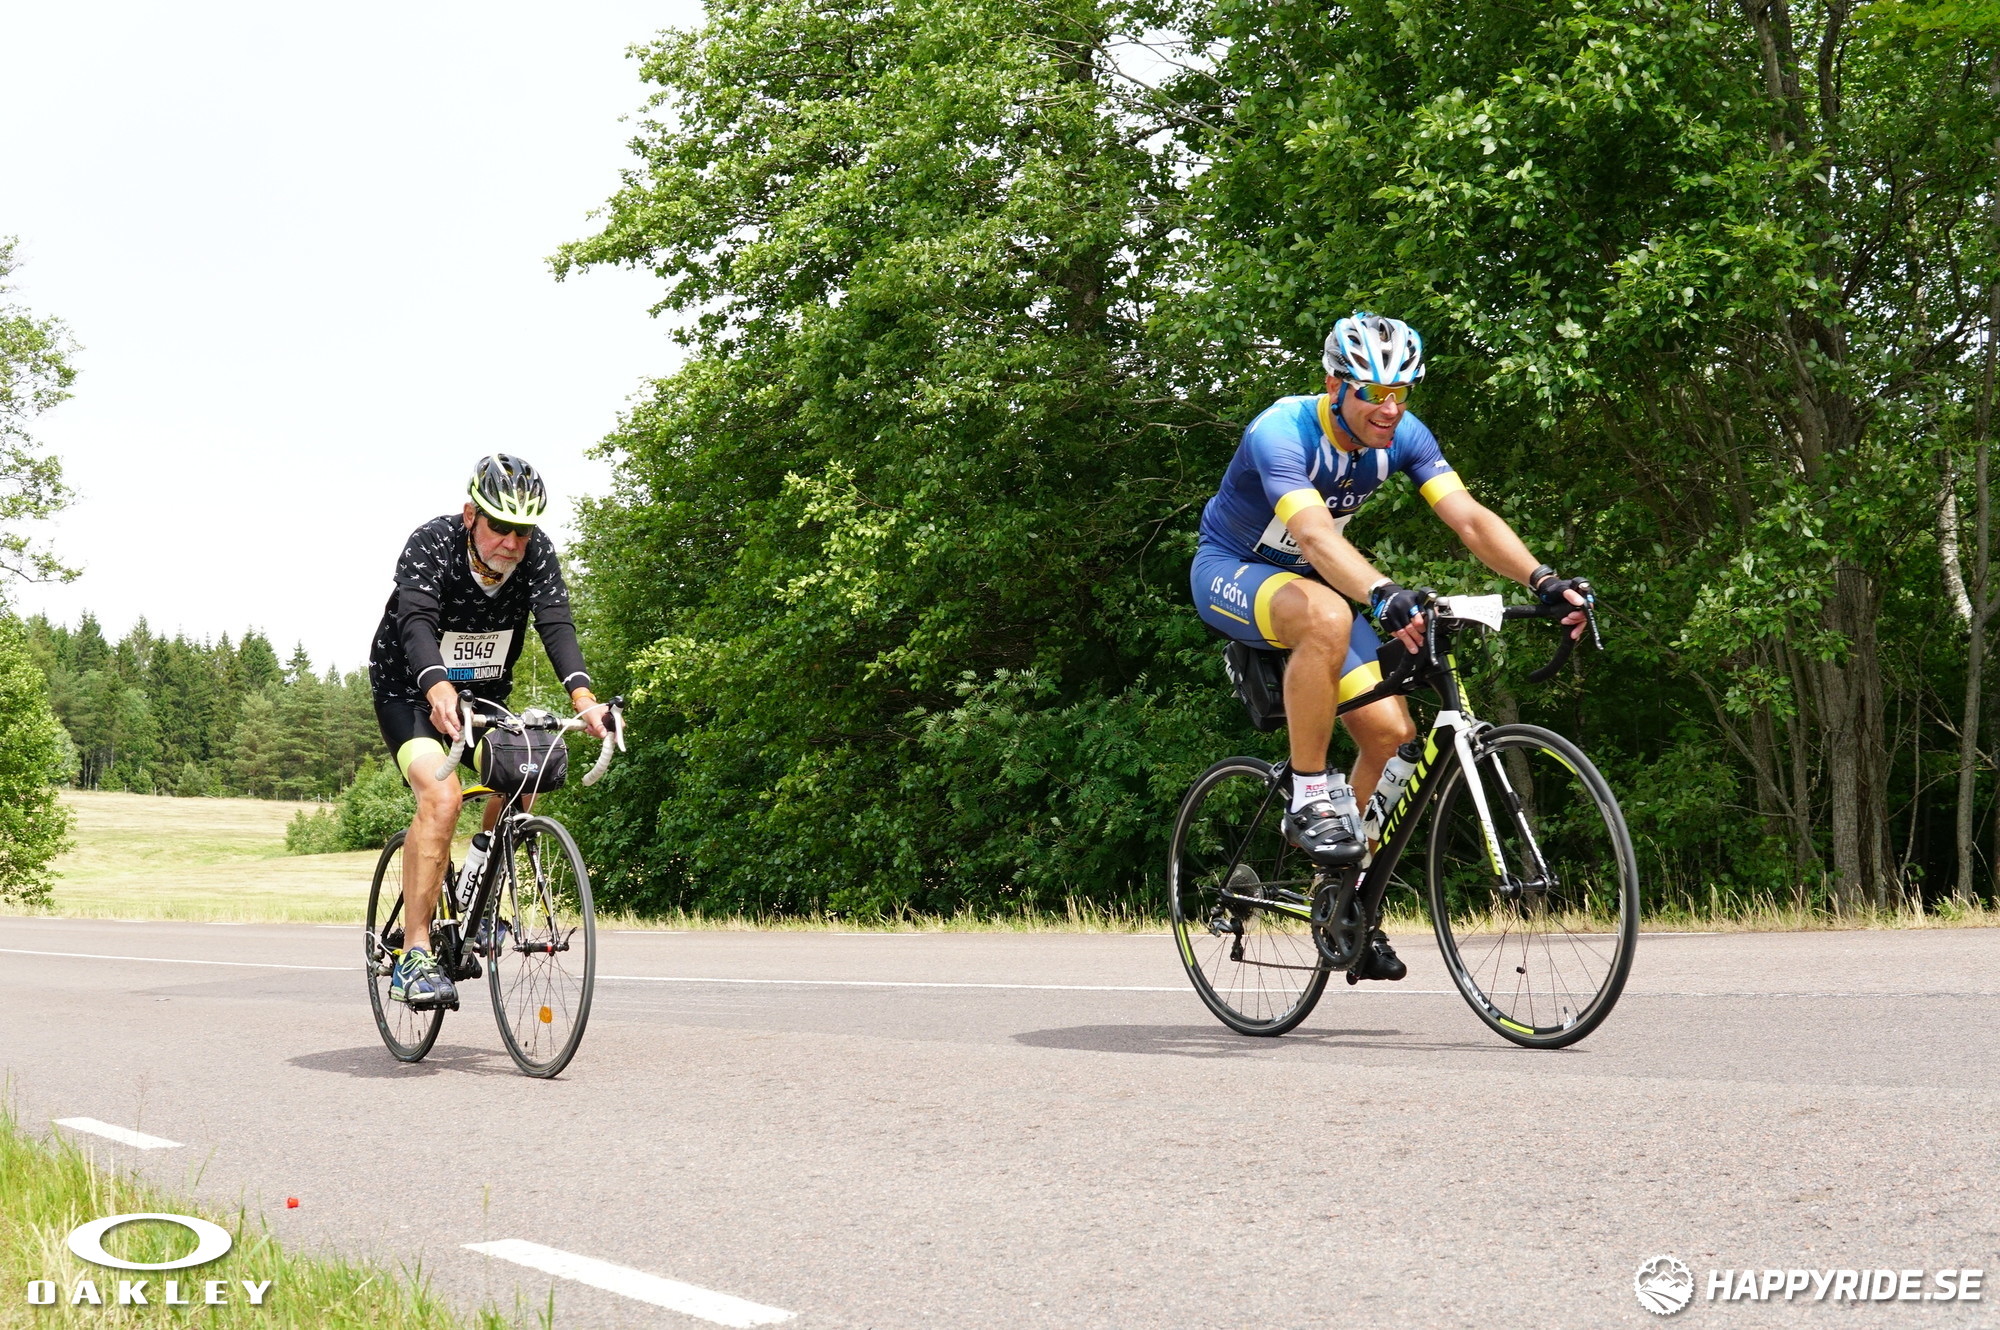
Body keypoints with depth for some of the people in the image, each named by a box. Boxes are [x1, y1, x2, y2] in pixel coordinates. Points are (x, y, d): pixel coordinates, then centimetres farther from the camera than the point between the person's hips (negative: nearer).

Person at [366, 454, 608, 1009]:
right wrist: (438, 692, -59)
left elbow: (556, 623, -28)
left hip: (485, 694, 5)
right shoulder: (432, 543, -27)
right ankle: (413, 957, -27)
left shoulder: (537, 552, -16)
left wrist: (582, 696, -45)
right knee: (441, 794, -27)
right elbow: (417, 624, -40)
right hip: (410, 693, -5)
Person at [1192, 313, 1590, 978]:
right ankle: (1310, 798, -25)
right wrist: (1385, 596, -63)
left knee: (1391, 729, -10)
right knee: (1327, 617, -41)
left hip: (1306, 580, 6)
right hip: (1231, 574, -6)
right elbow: (1315, 534, -46)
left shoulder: (1403, 437, -12)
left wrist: (1543, 579, -37)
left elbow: (1469, 517, -21)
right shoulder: (1282, 433, -30)